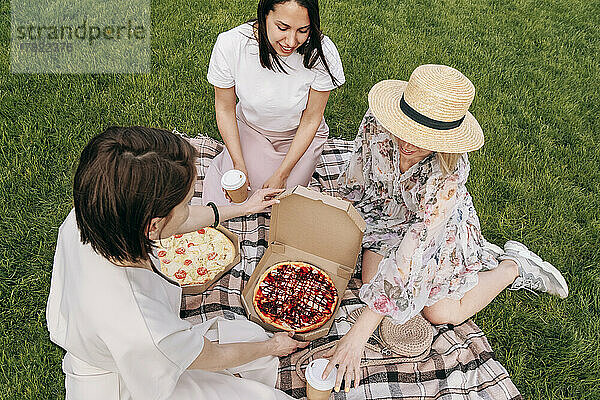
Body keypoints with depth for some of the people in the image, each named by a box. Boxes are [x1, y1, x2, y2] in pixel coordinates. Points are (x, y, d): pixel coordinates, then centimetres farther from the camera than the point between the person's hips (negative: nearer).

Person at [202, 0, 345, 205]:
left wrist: (281, 174, -17)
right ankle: (225, 163, 20)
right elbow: (225, 108, -11)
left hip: (298, 135, 0)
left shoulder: (322, 52, -30)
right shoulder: (230, 45, -27)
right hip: (249, 127, 1)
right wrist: (239, 165, -14)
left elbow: (310, 121, -17)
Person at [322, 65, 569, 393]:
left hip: (443, 226, -4)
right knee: (373, 282, -10)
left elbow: (414, 249, -44)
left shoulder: (449, 173, -41)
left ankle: (514, 265, 18)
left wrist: (360, 333, -44)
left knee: (441, 313, -8)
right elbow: (355, 180, -10)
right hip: (385, 210, 5)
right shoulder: (377, 122, -31)